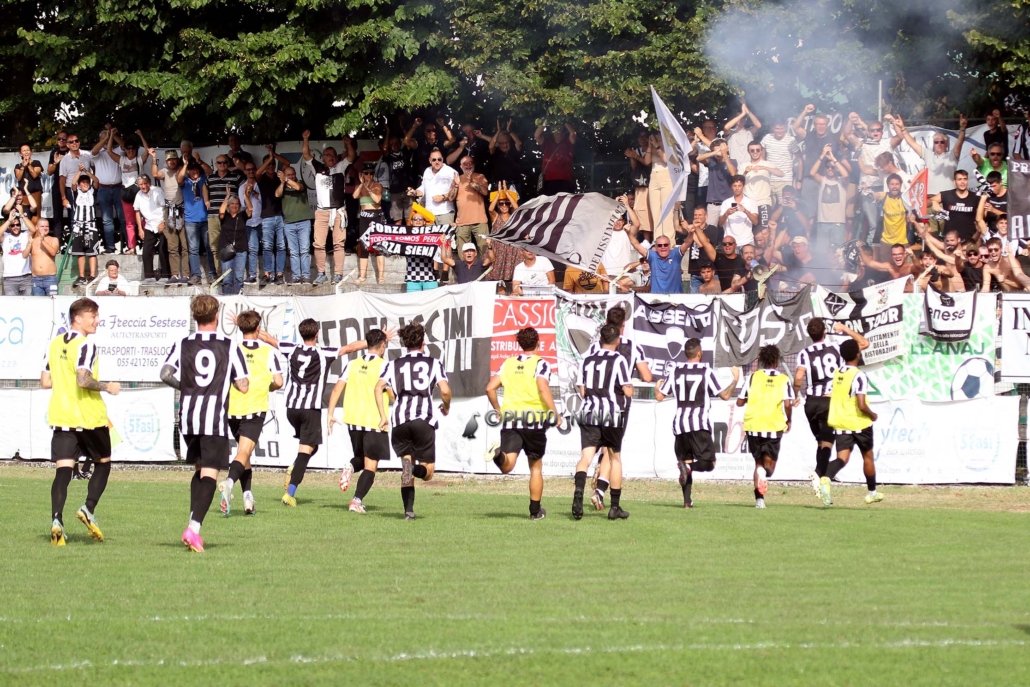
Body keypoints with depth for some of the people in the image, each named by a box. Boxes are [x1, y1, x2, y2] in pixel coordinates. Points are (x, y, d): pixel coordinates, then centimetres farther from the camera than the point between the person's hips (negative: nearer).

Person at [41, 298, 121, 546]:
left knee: (63, 469, -1)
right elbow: (83, 380, -24)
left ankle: (57, 520, -18)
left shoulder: (55, 344, 9)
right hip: (90, 418, -5)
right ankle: (88, 509, -2)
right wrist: (107, 387, -9)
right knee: (103, 463, 15)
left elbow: (45, 381, 12)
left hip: (61, 417, 5)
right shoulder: (85, 345, -13)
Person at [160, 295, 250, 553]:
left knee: (199, 470, 21)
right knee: (209, 474, -5)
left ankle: (194, 522, 13)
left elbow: (166, 373, -6)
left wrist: (185, 385, 13)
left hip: (188, 417, 3)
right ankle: (194, 526, -22)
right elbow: (243, 386, -3)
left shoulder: (182, 345, 5)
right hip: (215, 418, -3)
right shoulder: (230, 347, 0)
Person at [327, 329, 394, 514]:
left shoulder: (353, 364, 8)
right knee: (371, 465, 1)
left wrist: (330, 415, 6)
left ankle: (351, 467, -10)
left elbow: (337, 389, 2)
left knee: (361, 458, 23)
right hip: (375, 421, -4)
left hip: (353, 419, 4)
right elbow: (392, 394, -12)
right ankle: (357, 500, -12)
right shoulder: (383, 365, -6)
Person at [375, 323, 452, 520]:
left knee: (406, 459, 15)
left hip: (400, 420, 2)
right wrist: (446, 407, 19)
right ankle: (414, 469, -33)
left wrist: (383, 416, 4)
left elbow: (379, 387, 1)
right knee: (427, 472, 5)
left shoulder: (394, 364, 16)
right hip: (424, 419, -2)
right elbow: (445, 391, -2)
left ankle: (408, 510, -2)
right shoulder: (433, 363, 11)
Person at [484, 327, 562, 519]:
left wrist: (498, 410, 18)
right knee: (536, 467, 14)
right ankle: (535, 511, 19)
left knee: (507, 466, -9)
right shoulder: (541, 364, -1)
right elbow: (543, 388, -18)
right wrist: (555, 414, -12)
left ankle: (499, 454, -43)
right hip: (534, 419, -2)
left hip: (510, 419, 2)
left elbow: (490, 388, 5)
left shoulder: (508, 363, 11)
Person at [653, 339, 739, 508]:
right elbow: (725, 395, -1)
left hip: (679, 424, 4)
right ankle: (687, 466, -31)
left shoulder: (675, 371, 7)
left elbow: (659, 396, 9)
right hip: (700, 424, -4)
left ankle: (687, 500, 4)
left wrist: (657, 385, 32)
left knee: (686, 461, 13)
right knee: (709, 463, -1)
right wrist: (735, 379, 16)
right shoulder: (706, 371, -1)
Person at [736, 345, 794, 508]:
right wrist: (788, 421, 9)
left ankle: (759, 498, 3)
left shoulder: (753, 377, 5)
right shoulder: (783, 379, 2)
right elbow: (787, 404, -8)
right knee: (770, 461, 8)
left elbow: (740, 402, 5)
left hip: (753, 423, 1)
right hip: (774, 425, -1)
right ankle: (765, 473, -31)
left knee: (758, 461, 15)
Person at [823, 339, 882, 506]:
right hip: (859, 423, -4)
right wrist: (872, 415, -4)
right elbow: (861, 405, -22)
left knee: (842, 458, -4)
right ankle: (872, 492, 31)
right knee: (868, 456, 17)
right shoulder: (859, 375, -17)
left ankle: (826, 478, -35)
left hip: (839, 423, 4)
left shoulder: (837, 373, 4)